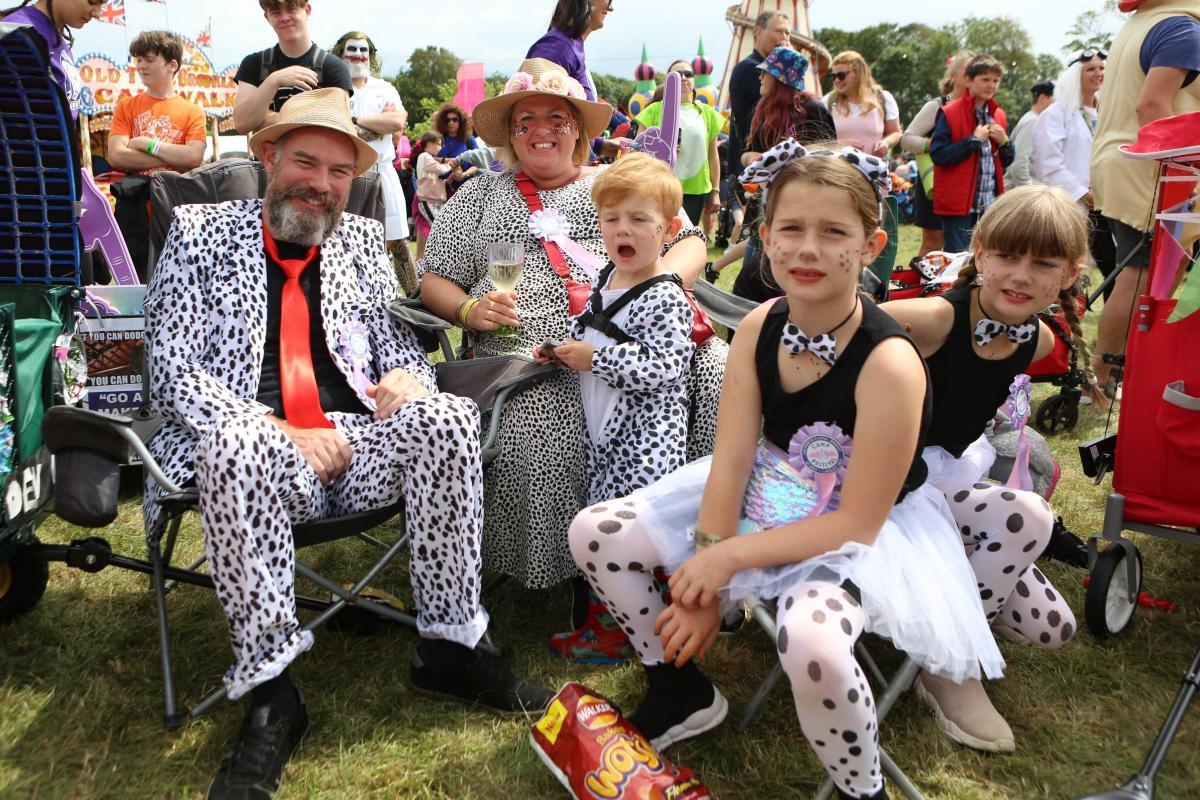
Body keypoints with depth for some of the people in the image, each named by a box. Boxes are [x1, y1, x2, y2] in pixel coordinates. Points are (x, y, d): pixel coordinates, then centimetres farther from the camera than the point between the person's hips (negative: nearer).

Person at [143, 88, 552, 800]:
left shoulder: (362, 239, 18)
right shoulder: (203, 233, 7)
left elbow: (399, 340, 19)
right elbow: (172, 371, -2)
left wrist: (408, 376, -8)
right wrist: (281, 432, -16)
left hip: (357, 445, 3)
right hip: (255, 452, -3)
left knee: (450, 418, -26)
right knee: (235, 442, -37)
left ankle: (449, 647, -14)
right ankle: (271, 692, -25)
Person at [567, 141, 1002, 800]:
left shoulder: (888, 363, -26)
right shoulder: (759, 327, -9)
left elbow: (856, 521, -23)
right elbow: (731, 460, -10)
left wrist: (727, 555, -22)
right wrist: (701, 586, -16)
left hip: (867, 531, -6)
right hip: (772, 495, 7)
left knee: (811, 645, -39)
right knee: (595, 534, -2)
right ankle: (682, 692, 19)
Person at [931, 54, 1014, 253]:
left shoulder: (999, 115, 14)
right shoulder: (949, 113, -5)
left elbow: (1006, 162, 20)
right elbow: (937, 154, -15)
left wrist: (1004, 142, 0)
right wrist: (974, 139, -14)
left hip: (990, 205, 6)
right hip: (959, 205, -6)